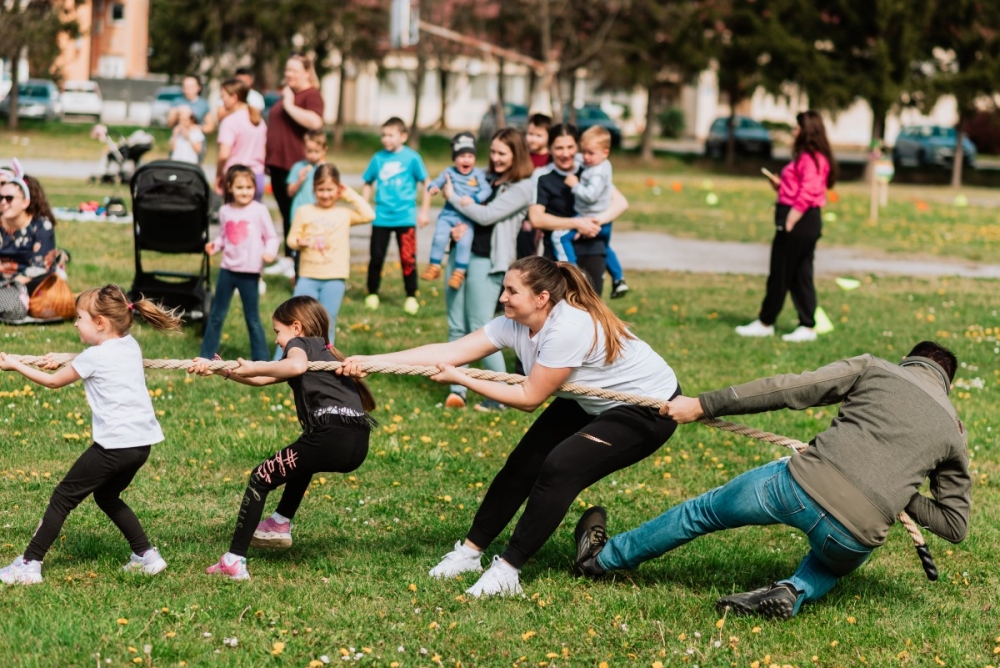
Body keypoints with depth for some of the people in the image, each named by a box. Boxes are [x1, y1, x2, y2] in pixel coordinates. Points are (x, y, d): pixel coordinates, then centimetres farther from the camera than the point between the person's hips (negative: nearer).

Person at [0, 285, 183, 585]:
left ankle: (29, 565, 1)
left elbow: (53, 381, 6)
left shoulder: (94, 357, -7)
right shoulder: (130, 345, 13)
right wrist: (63, 359, 26)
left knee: (63, 497, 1)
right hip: (142, 442, 8)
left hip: (115, 444, -8)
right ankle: (147, 555, 24)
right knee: (107, 496, 27)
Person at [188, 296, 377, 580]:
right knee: (301, 460, 40)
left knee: (261, 478, 6)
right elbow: (261, 380, 32)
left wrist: (253, 367, -10)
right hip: (357, 445, 9)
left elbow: (297, 366, -20)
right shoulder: (324, 352, 32)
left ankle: (234, 561, 3)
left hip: (332, 436, -9)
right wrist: (219, 369, 29)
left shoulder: (301, 343, 8)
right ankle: (280, 525, 36)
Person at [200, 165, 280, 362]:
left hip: (249, 272, -4)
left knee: (252, 318, 2)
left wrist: (270, 252, -22)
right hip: (228, 270, 4)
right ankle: (207, 356, 23)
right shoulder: (225, 211, 5)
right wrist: (215, 245, -6)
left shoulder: (259, 211, -7)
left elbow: (271, 237, -3)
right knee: (217, 315, 13)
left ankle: (261, 361, 10)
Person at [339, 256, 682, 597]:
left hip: (648, 410, -9)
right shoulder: (515, 324, -11)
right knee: (524, 462, 2)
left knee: (560, 467, -21)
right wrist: (370, 361, -21)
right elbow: (450, 351, -14)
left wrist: (460, 379, -22)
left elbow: (529, 398, -26)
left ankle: (507, 571, -14)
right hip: (588, 402, 9)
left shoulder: (568, 328, -34)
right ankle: (469, 552, 14)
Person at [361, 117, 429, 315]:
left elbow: (425, 183, 2)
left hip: (405, 217, -2)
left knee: (408, 258, 0)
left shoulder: (411, 158, -5)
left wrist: (424, 212, 0)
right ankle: (372, 295, 20)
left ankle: (411, 297, 11)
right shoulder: (379, 158, 1)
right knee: (376, 257, 7)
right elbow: (368, 183, 13)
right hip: (381, 217, 2)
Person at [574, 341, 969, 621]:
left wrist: (702, 405, 7)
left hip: (803, 483, -1)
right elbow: (955, 524, 19)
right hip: (859, 534, 1)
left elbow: (787, 390, 5)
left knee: (705, 511, 24)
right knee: (833, 563, 39)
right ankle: (795, 591, 6)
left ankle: (601, 557, 39)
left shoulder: (874, 370, 12)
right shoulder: (954, 434, 18)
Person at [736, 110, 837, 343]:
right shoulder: (810, 157, 18)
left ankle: (765, 323, 5)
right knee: (801, 275, 11)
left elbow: (808, 192, -23)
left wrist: (790, 220, -23)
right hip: (806, 221, 11)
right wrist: (780, 186, 7)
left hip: (800, 221, -11)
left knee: (780, 273, -2)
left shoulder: (810, 158, -15)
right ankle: (807, 327, 12)